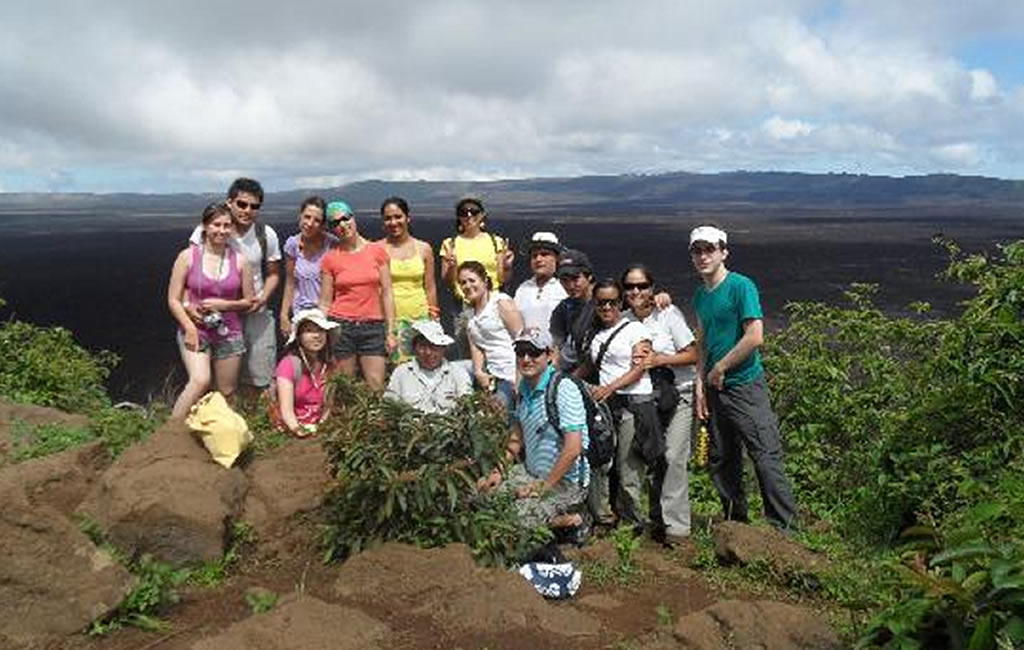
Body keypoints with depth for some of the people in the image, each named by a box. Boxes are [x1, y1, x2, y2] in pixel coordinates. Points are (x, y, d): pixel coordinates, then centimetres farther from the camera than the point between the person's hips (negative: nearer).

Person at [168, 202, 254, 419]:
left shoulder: (239, 261, 1)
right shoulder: (188, 256, -4)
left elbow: (249, 301, 7)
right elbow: (173, 300, -3)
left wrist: (222, 304, -10)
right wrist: (190, 328, -15)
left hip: (229, 334, 3)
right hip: (195, 331, -3)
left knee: (226, 394, 8)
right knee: (200, 381, -25)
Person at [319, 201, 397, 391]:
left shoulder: (377, 251, 5)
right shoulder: (330, 258, 4)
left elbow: (386, 293, 5)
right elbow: (325, 302, 6)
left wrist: (390, 331, 1)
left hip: (373, 327, 0)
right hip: (341, 328, 0)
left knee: (377, 388, -7)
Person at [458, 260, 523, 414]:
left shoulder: (501, 302, -3)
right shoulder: (470, 312, 17)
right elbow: (475, 345, 13)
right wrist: (479, 372, -4)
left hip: (512, 375, -6)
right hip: (493, 376, 6)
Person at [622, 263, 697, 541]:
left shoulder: (668, 313, -10)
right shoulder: (624, 320, 1)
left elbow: (692, 355, -9)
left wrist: (660, 360, -19)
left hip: (679, 394, -4)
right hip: (647, 396, 4)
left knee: (674, 457, -11)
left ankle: (676, 524, -4)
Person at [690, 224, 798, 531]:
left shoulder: (741, 286, -11)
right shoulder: (700, 295, 12)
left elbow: (755, 337, -19)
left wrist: (720, 368, -11)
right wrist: (700, 382, 7)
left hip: (746, 386, -8)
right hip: (715, 390, 8)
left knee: (766, 457, -8)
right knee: (722, 461, 14)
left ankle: (785, 528, 1)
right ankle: (735, 524, 27)